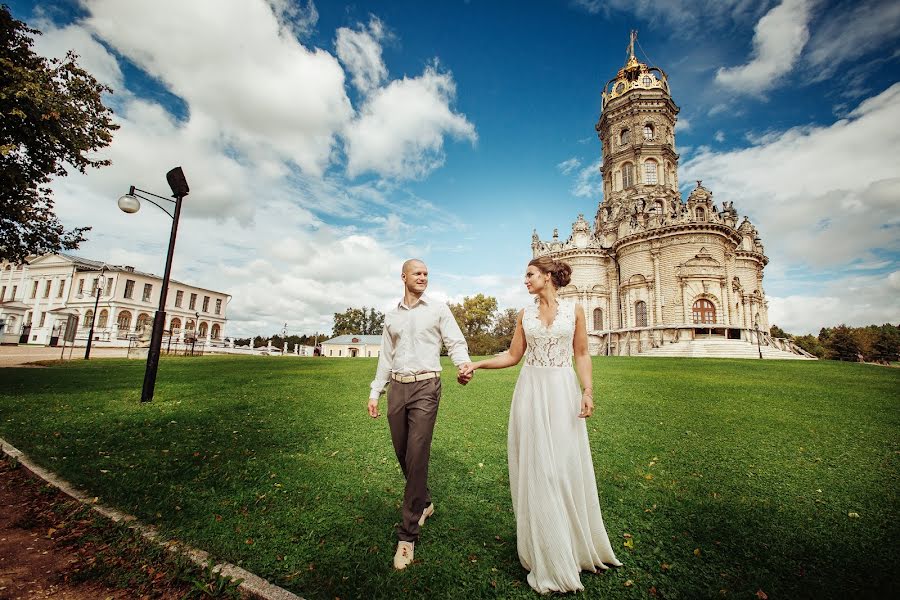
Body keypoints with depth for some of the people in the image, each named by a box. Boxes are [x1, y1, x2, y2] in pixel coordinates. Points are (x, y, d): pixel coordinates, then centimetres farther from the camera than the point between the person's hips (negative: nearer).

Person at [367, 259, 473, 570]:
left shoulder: (438, 309, 2)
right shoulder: (391, 316, 14)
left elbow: (456, 342, -4)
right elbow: (386, 357, 18)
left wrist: (464, 364, -25)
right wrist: (374, 392, 15)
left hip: (425, 386, -4)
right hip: (396, 387, 5)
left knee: (416, 457, -7)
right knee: (402, 454, 13)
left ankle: (407, 534, 7)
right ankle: (424, 502, 38)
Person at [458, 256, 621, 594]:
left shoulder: (574, 309, 2)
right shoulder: (525, 315, 7)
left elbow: (582, 355, 2)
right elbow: (513, 356, 8)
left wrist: (588, 391, -8)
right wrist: (476, 364, -1)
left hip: (563, 392, -1)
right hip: (531, 392, 2)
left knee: (567, 467, 6)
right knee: (535, 469, 6)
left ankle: (578, 546, 31)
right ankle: (546, 555, 25)